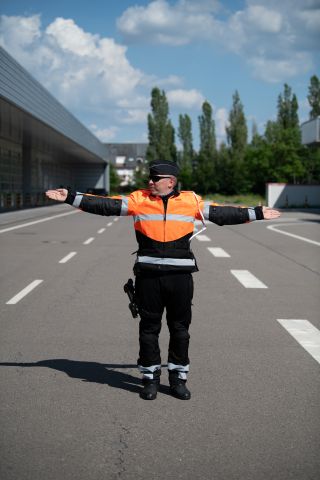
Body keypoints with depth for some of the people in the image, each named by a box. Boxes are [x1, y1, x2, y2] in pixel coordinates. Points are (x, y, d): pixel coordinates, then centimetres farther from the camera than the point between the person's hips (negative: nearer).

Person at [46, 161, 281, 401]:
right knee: (149, 327, 7)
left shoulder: (191, 201, 6)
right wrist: (71, 198, -3)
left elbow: (221, 213, 12)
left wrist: (256, 213, 14)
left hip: (180, 275, 0)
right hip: (148, 275, 0)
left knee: (180, 328, 8)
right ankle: (151, 377, 20)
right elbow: (105, 205, 2)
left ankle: (178, 377, 22)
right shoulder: (138, 199, 4)